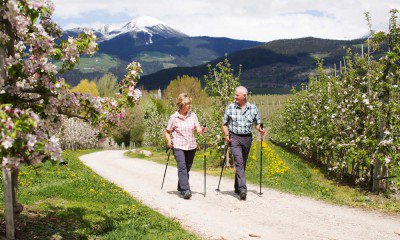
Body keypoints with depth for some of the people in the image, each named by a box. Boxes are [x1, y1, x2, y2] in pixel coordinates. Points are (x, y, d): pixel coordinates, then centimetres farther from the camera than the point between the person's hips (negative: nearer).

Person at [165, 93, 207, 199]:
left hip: (191, 146, 4)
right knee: (182, 167, -16)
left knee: (187, 168, 12)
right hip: (178, 147, -3)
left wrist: (203, 130, -24)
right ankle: (185, 190, -20)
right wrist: (169, 141, -10)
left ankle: (180, 187, 34)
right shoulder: (174, 118, -4)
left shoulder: (193, 116, 3)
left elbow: (198, 130, -2)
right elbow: (167, 132, 6)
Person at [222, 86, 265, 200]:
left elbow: (258, 123, 11)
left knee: (243, 164, 11)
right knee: (239, 162, -16)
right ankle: (242, 189, -21)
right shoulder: (230, 107, 2)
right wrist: (227, 135, -9)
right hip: (235, 138, -2)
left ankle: (237, 187, 27)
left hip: (247, 138, 3)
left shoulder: (253, 108, 5)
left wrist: (260, 130, -10)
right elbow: (224, 124, 7)